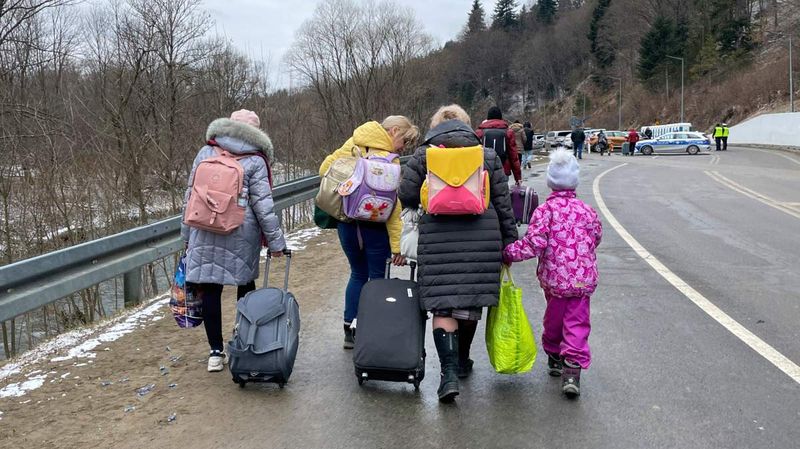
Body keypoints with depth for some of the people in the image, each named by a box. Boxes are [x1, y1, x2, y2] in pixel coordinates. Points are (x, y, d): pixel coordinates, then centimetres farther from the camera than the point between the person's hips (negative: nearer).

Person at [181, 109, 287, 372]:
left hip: (205, 234, 1)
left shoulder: (205, 153, 7)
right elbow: (263, 205, -7)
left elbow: (190, 195, 9)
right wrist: (275, 241, -3)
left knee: (210, 289, 4)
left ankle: (216, 352, 6)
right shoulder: (254, 161, -2)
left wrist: (187, 235, 17)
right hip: (241, 235, -1)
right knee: (245, 283, 17)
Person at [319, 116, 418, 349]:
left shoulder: (352, 145, 3)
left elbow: (325, 168, 8)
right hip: (374, 226, -6)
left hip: (346, 223, 6)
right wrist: (397, 245, -20)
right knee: (378, 277, 9)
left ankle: (350, 330, 22)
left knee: (358, 274, 20)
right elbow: (393, 205, -20)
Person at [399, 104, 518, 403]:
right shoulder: (488, 156, 9)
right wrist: (509, 241, 15)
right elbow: (503, 203, 8)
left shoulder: (423, 155, 5)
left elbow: (406, 195, 1)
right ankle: (462, 361, 34)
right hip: (482, 239, 2)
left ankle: (449, 372, -12)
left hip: (438, 238, -2)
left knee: (443, 305, 1)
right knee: (471, 301, 17)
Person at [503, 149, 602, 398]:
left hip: (554, 277, -1)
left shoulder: (544, 210, -11)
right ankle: (573, 366, -8)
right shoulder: (587, 211, 0)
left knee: (553, 317, 19)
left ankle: (554, 357, 36)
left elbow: (534, 244, -19)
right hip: (583, 279, 1)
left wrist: (508, 253, -8)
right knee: (577, 322, 4)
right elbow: (596, 238, 13)